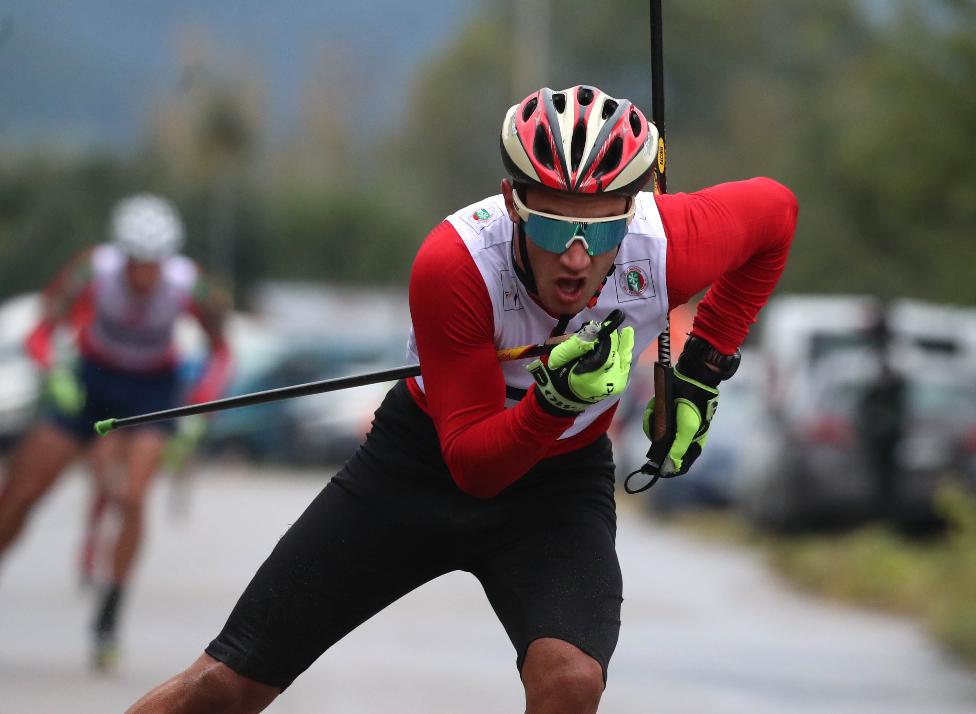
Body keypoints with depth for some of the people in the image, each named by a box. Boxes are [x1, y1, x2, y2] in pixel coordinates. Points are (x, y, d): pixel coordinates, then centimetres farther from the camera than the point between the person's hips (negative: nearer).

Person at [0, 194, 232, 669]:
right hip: (91, 381, 1)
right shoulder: (95, 269, -26)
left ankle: (108, 619, -13)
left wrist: (198, 411, -24)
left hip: (152, 390, -1)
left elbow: (220, 353, -10)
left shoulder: (188, 286, -24)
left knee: (130, 497, -24)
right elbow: (41, 335, -26)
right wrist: (54, 371, -47)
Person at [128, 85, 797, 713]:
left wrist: (703, 367, -5)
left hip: (562, 480, 1)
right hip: (425, 461, -1)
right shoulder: (453, 263, -33)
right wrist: (552, 403, -46)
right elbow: (472, 464, -27)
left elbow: (774, 209, -4)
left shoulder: (666, 245, -28)